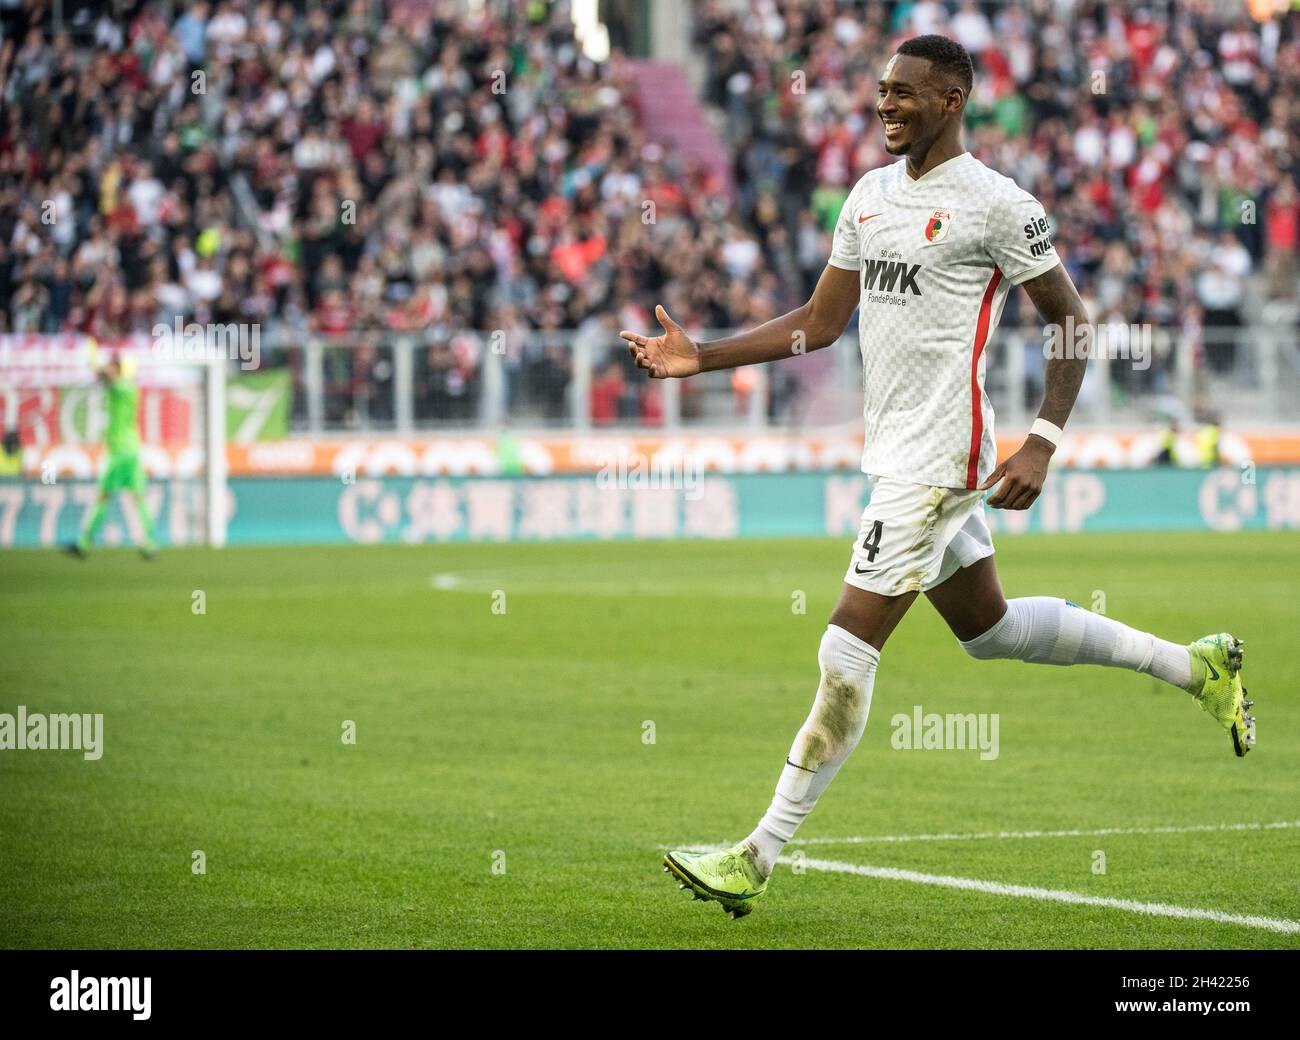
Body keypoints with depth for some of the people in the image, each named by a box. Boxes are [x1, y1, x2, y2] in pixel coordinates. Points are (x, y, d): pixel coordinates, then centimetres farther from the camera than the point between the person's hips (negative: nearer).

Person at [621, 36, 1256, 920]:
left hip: (939, 457, -9)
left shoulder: (995, 203, -11)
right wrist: (701, 358, 8)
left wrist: (1041, 446, -13)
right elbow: (820, 323, 17)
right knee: (989, 629, 20)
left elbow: (1071, 321, -6)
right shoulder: (870, 195, 12)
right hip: (894, 452, 9)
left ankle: (759, 859, -6)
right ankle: (1194, 664, 34)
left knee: (847, 654, -9)